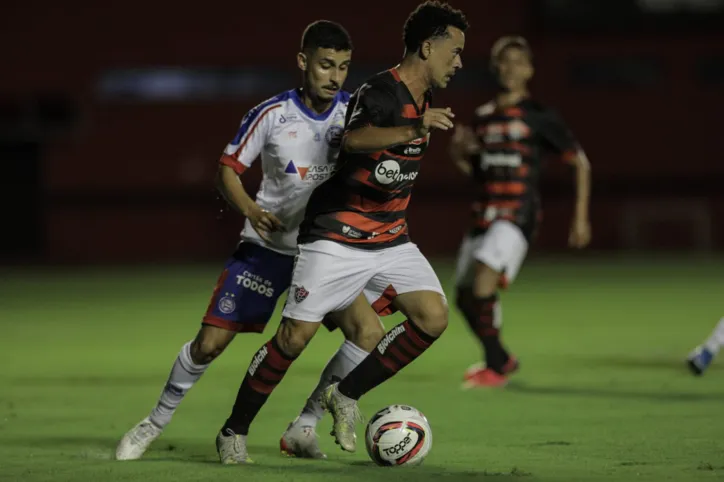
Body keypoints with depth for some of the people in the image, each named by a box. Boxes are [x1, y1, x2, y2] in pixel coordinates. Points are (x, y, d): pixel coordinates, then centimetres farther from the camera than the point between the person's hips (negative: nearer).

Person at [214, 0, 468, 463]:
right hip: (337, 238, -8)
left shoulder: (421, 99, 9)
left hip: (390, 239, 8)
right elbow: (353, 139, -41)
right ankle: (235, 430, 9)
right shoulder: (380, 92, -19)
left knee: (433, 316, -11)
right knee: (296, 336, -9)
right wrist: (416, 129, -51)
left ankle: (347, 396, 3)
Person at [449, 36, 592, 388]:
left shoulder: (539, 118, 0)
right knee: (465, 297, 6)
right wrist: (460, 151, 3)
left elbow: (580, 162, 6)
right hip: (484, 214, 6)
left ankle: (495, 368, -13)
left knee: (484, 283, -25)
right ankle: (502, 359, 30)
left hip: (518, 214, -6)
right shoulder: (483, 116, 16)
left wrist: (581, 217, 2)